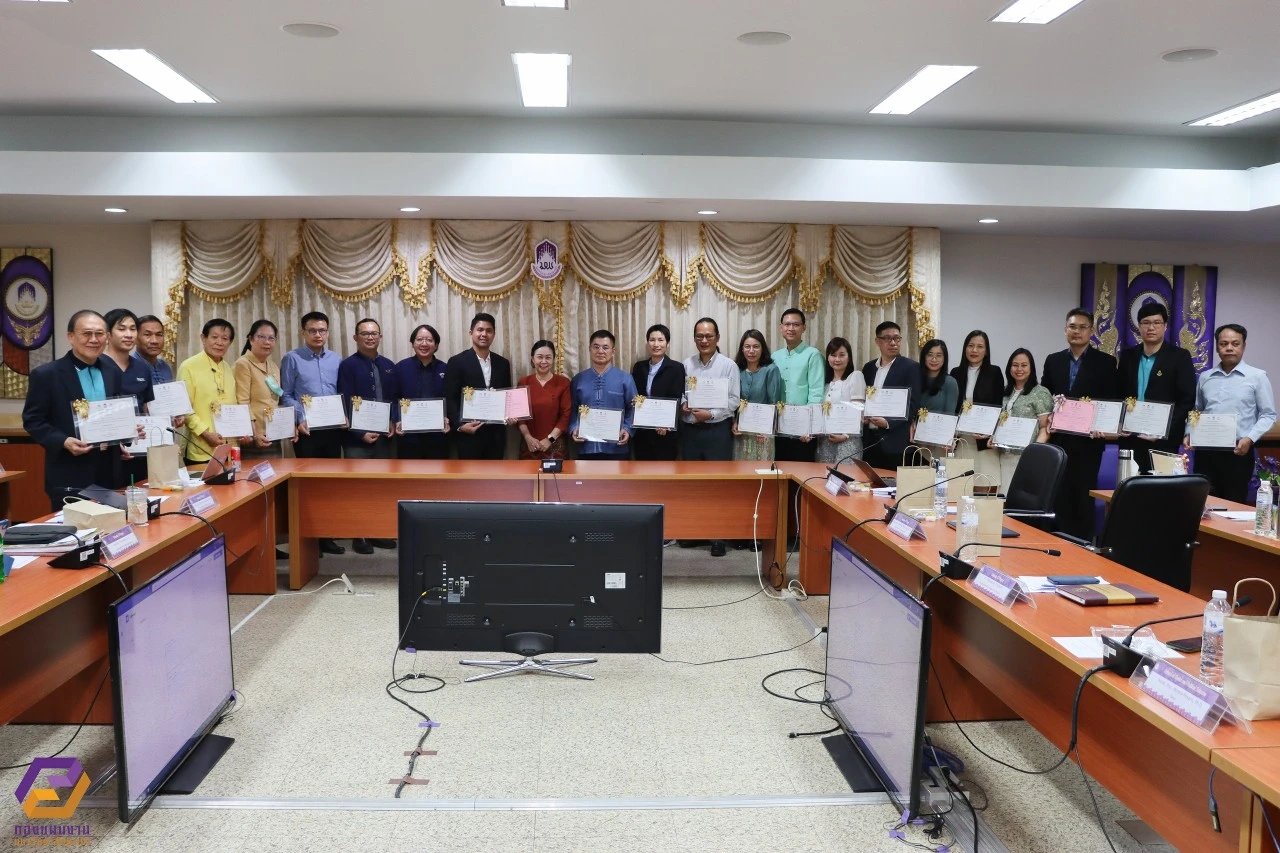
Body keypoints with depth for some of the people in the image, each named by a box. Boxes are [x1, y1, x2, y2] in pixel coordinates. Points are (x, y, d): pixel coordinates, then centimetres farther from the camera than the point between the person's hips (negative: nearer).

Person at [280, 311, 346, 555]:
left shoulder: (336, 359, 11)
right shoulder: (292, 358, -1)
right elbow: (286, 395, -3)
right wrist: (300, 419, -15)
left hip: (333, 429, 4)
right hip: (307, 430, -4)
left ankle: (327, 535, 15)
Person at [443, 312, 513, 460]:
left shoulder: (503, 363, 11)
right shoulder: (457, 362, -3)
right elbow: (449, 399, -6)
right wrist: (460, 425, -18)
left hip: (496, 434, 4)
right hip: (469, 433, -4)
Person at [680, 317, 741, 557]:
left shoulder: (728, 365, -3)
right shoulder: (687, 364, 7)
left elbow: (734, 400, -7)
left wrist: (711, 414, -17)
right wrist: (683, 405, -11)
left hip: (717, 430, -3)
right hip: (690, 429, 4)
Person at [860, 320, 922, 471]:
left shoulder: (910, 367, -2)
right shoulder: (868, 367, 14)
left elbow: (913, 403, -8)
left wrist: (888, 423, -19)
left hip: (894, 440, -5)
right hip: (869, 439, 5)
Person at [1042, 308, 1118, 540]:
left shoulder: (1105, 362, 0)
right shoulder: (1053, 360, 10)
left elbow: (1113, 401, 0)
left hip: (1088, 440, -3)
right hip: (1058, 438, 3)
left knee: (1083, 494, 0)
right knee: (1060, 494, 6)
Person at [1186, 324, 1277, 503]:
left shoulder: (1257, 376, 1)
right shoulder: (1205, 377, 12)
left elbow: (1268, 415, 0)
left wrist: (1250, 438, -15)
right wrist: (1189, 433, 2)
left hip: (1238, 453, -3)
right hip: (1205, 451, 3)